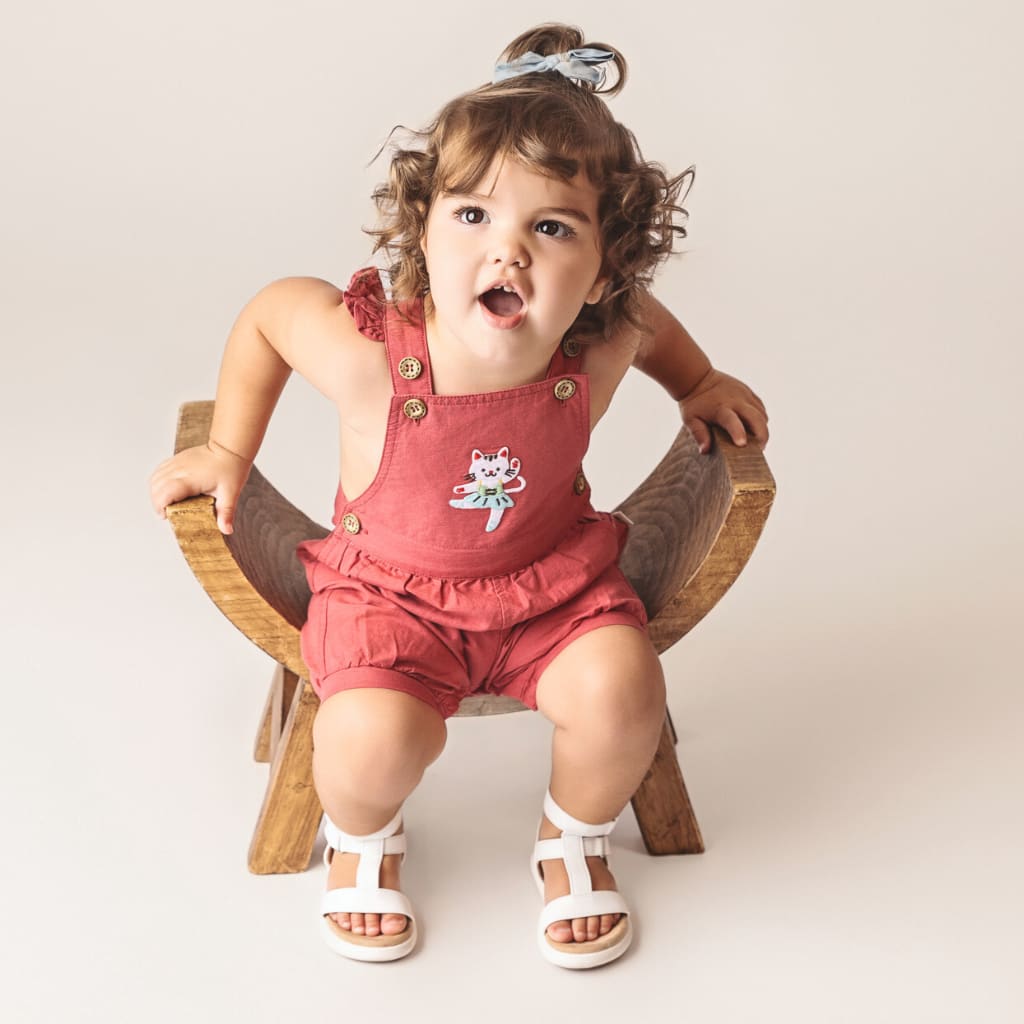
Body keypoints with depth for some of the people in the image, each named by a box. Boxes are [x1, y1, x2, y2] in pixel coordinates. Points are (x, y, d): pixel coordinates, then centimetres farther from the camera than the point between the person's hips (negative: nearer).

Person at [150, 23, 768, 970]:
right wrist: (230, 450, 1)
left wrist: (700, 383, 11)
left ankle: (576, 840, 12)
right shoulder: (366, 351, -29)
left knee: (621, 689, -24)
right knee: (374, 735, -27)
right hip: (392, 586, -1)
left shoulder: (600, 348, -22)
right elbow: (267, 311, -6)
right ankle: (361, 836, 14)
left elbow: (643, 310, 5)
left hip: (553, 579, 2)